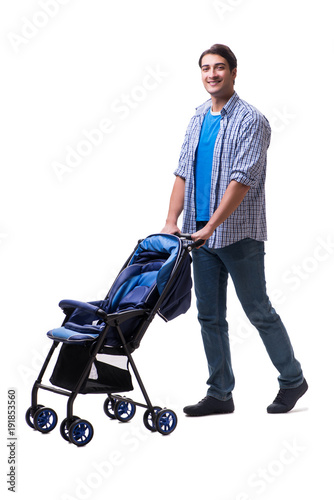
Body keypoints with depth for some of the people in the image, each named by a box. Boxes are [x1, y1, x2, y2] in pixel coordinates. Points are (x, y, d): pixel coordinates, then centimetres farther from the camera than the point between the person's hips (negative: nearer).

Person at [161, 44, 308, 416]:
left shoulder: (250, 120, -10)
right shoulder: (198, 120, 13)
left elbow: (243, 179, -18)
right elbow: (183, 173, 12)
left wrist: (211, 226, -23)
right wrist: (172, 221, 0)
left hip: (238, 234, -7)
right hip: (201, 234, 7)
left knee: (259, 312, 2)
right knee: (209, 316, 8)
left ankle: (292, 381, 19)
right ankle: (220, 394, 16)